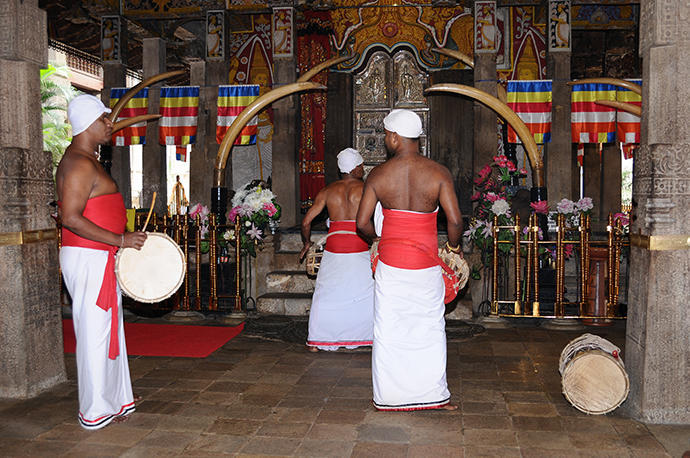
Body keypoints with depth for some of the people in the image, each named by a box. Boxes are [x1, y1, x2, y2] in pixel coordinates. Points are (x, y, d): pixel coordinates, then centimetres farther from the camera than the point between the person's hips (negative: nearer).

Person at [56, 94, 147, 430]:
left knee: (108, 329, 15)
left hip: (100, 259, 11)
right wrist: (120, 239, -22)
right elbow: (71, 218, -23)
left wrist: (126, 238, 18)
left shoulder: (87, 160, 17)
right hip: (88, 259, -11)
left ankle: (114, 400, 26)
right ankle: (96, 412, 9)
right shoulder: (80, 164, -16)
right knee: (95, 332, -3)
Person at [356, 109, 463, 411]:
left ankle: (387, 397, 21)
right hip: (426, 263, 0)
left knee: (388, 330, 10)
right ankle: (434, 395, 23)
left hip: (390, 263, 0)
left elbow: (362, 223, -2)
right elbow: (455, 220, -12)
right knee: (430, 329, 13)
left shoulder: (378, 175, -4)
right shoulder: (438, 173, -7)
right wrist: (453, 245, 8)